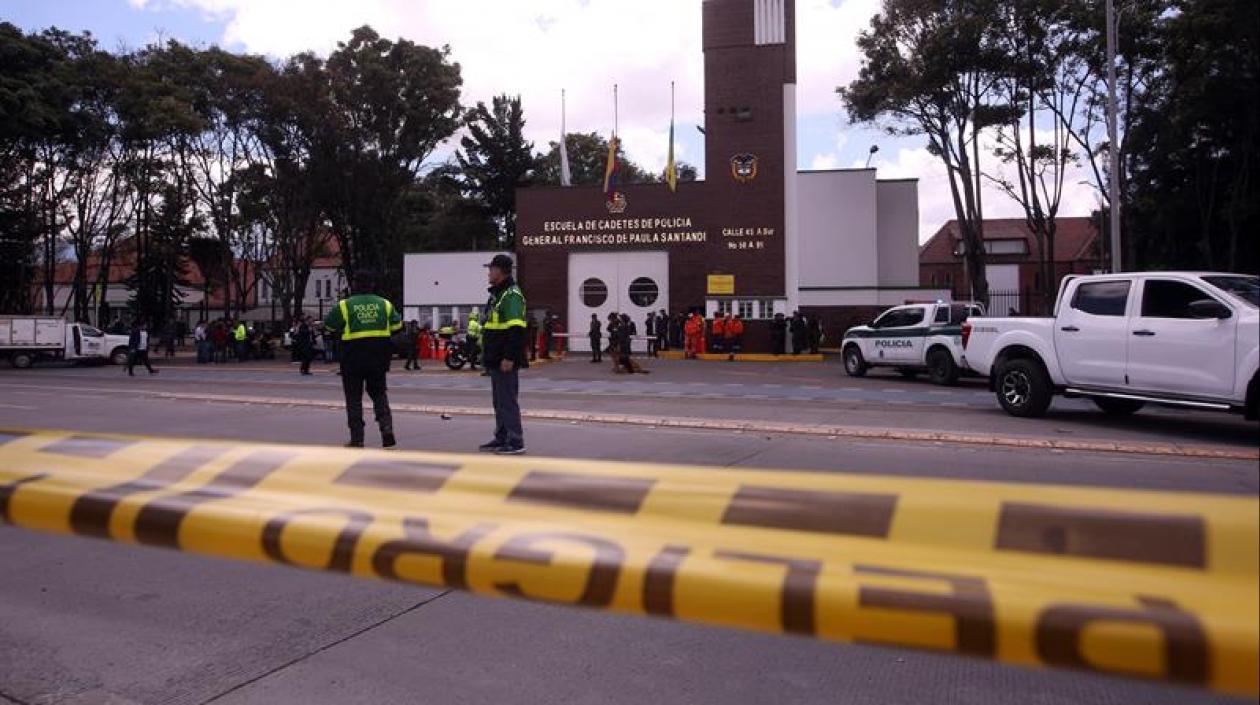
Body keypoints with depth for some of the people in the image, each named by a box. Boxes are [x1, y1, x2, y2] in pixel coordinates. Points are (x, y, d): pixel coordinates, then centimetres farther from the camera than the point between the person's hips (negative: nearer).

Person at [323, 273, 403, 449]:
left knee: (354, 398, 8)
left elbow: (329, 324, 4)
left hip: (353, 357, -2)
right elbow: (397, 325, 7)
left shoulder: (345, 305, -5)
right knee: (379, 394, 17)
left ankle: (357, 439, 9)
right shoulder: (384, 304, 3)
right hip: (378, 356, 3)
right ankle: (387, 429, -1)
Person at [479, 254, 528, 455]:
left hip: (506, 361, -10)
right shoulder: (496, 294, 19)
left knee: (508, 400, -7)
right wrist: (489, 356, 23)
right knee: (499, 401, 15)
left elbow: (516, 329, -23)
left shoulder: (512, 295, -14)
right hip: (495, 360, 10)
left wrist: (509, 357, -26)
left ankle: (515, 442, -1)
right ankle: (501, 438, 24)